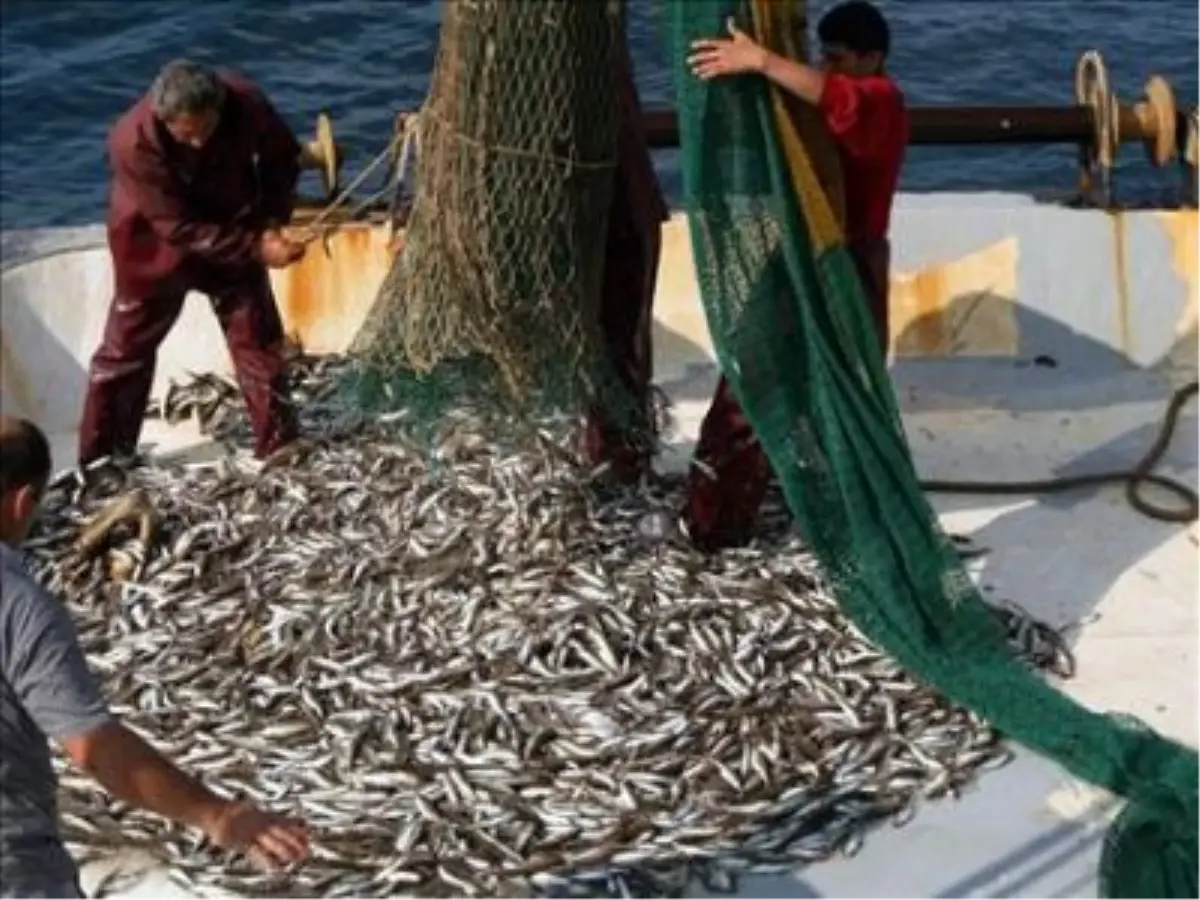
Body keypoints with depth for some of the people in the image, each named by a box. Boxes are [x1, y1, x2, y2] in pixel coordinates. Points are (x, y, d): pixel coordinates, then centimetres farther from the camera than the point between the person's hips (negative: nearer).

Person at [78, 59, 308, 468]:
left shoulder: (247, 104, -28)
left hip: (234, 233, 2)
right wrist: (256, 248, -36)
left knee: (258, 339, 3)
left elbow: (283, 157, -6)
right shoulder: (133, 142, -36)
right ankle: (100, 460, 19)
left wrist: (271, 223, -19)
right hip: (155, 244, -2)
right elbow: (179, 229, -31)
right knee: (126, 348, 7)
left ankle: (279, 448, 15)